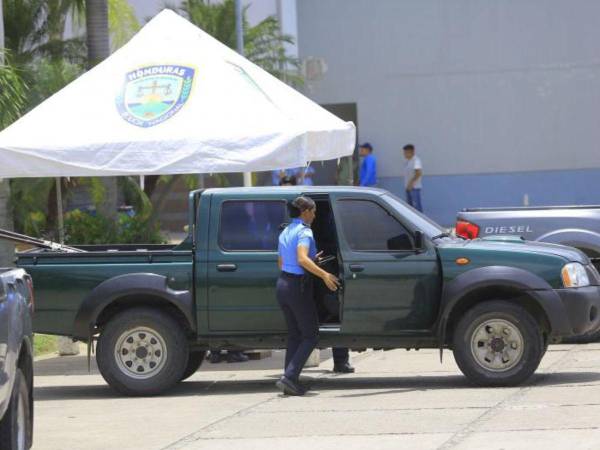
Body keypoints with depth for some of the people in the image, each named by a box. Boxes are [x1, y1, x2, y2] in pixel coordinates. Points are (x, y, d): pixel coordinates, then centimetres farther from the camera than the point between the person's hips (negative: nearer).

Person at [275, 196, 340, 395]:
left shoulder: (285, 232, 15)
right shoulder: (304, 231, -12)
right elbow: (302, 259, -27)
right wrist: (324, 274, -31)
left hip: (282, 284, 8)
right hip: (298, 285, -8)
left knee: (294, 335, 14)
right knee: (310, 335, -1)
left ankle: (291, 381, 9)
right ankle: (289, 377, -13)